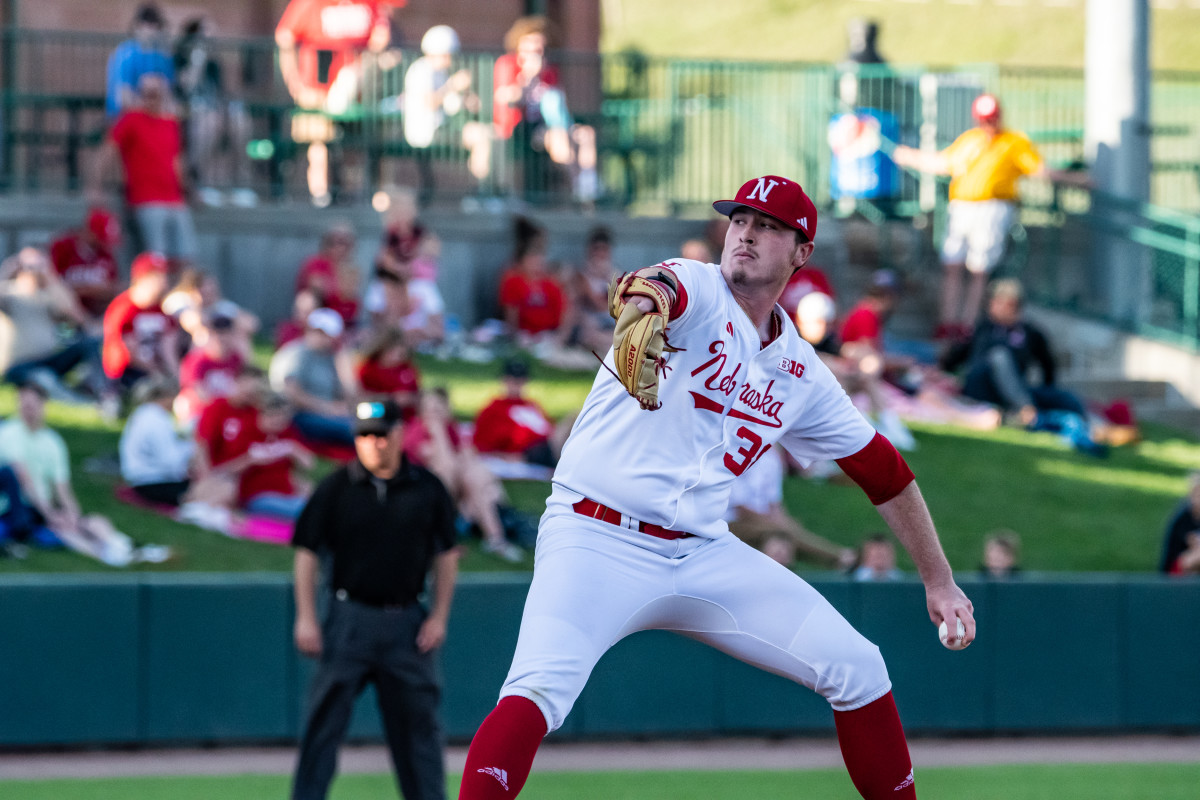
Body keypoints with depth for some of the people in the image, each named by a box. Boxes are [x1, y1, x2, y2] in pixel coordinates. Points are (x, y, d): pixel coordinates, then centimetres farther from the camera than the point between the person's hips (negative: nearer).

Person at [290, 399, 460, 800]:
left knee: (418, 721, 6)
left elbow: (447, 553, 10)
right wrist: (306, 618, -4)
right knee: (324, 721, -3)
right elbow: (307, 552, 2)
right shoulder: (336, 488, -1)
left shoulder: (427, 488, 4)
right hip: (349, 619, -1)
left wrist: (438, 616, 3)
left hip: (407, 623, 2)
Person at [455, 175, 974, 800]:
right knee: (537, 691, -29)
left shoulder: (801, 374, 12)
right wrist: (640, 312, -58)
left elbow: (881, 470, 21)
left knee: (857, 670, 1)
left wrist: (938, 580, 19)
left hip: (705, 554, 6)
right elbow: (661, 289, -32)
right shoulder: (698, 292, -6)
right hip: (599, 543, -6)